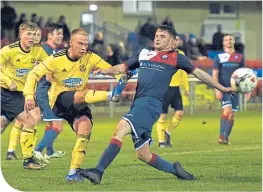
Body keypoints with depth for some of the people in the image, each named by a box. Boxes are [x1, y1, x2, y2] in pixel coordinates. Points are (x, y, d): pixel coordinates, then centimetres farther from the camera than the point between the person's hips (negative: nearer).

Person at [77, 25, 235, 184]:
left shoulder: (175, 57, 11)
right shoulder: (144, 53, 24)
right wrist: (106, 71, 5)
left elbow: (198, 72, 19)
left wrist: (221, 88, 22)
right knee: (143, 155, 8)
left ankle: (98, 172, -34)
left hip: (151, 104, -7)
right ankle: (175, 169, 28)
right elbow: (123, 68, 26)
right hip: (138, 104, 7)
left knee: (121, 128, -27)